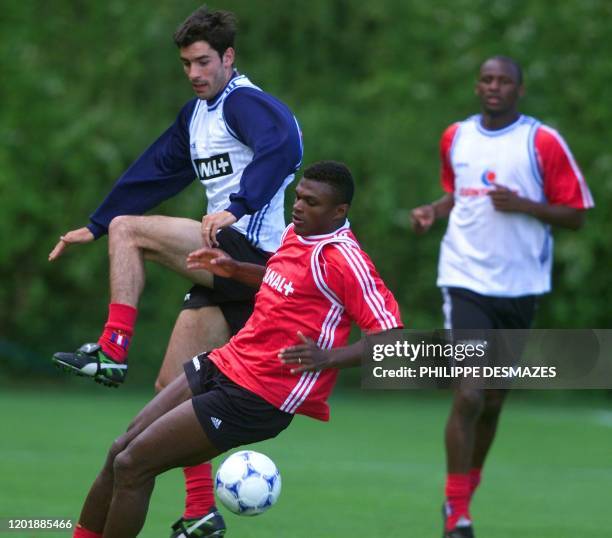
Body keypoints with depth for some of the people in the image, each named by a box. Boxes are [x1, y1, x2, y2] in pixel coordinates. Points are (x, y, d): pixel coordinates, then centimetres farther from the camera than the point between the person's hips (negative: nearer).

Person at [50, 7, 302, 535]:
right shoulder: (197, 115, 19)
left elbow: (284, 146, -31)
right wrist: (93, 227, 27)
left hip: (252, 250, -9)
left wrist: (237, 209, -40)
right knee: (172, 386, 7)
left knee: (129, 230, -15)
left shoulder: (245, 102, -10)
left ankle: (112, 350, -15)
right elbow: (153, 174, 27)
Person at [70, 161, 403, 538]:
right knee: (121, 453, 6)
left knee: (132, 466, -10)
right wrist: (235, 269, 21)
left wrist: (329, 358, -32)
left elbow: (391, 336, -21)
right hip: (223, 365, 9)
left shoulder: (342, 258, -17)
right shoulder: (296, 235, 9)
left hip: (258, 399, -9)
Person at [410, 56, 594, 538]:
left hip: (520, 288, 0)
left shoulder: (543, 142, -3)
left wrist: (522, 205, -17)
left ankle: (467, 488, 32)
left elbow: (576, 215, -2)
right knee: (468, 395, -15)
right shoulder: (455, 138, 7)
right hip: (465, 281, 0)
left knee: (493, 401, 10)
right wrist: (433, 211, 5)